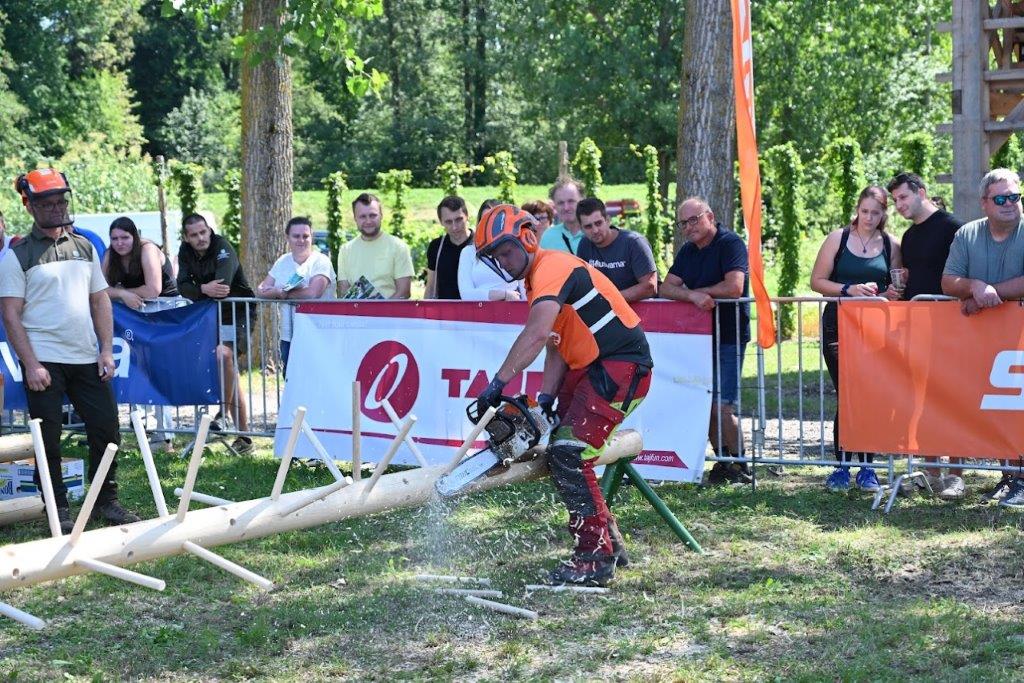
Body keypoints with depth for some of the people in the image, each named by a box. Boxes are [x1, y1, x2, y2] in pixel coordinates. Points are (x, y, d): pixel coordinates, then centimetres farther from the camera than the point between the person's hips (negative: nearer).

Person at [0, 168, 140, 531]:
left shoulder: (85, 247, 13)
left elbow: (100, 300, 15)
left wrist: (106, 350, 5)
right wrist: (30, 364, -14)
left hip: (87, 359, 5)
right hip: (44, 361, -4)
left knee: (106, 428, 5)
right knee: (48, 439, 0)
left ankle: (105, 500, 18)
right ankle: (58, 509, 11)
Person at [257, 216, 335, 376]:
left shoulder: (321, 261, -7)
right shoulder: (282, 262, 13)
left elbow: (314, 292, -21)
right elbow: (261, 290, 10)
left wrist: (282, 293, -7)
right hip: (288, 337, 6)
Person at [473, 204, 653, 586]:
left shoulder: (552, 267, -16)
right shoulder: (537, 282, 17)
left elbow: (537, 334, -32)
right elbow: (557, 350, 13)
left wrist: (498, 383, -33)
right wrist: (545, 402, 0)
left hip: (622, 366, -10)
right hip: (589, 369, 10)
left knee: (568, 455, -16)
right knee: (561, 455, 11)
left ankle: (596, 558, -10)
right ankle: (607, 544, 22)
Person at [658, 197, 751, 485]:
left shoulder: (730, 244, -9)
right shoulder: (688, 251, 13)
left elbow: (734, 287, -22)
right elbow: (665, 288, 4)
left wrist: (695, 291, -9)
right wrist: (692, 296, -18)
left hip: (728, 339, -7)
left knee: (721, 407, -11)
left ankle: (740, 468, 3)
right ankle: (725, 463, 16)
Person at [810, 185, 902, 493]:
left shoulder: (891, 245, 7)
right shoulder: (838, 238, 2)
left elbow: (898, 289, 14)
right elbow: (817, 281, 0)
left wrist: (888, 294, -8)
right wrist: (848, 289, -14)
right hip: (839, 325, -1)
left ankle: (867, 467, 8)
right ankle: (842, 465, 3)